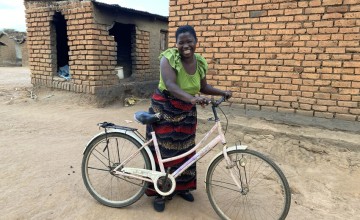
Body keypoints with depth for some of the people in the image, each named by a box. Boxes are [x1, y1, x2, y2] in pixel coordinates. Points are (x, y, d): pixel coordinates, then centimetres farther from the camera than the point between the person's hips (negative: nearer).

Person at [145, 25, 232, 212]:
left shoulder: (200, 63, -2)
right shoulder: (168, 58, -19)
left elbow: (203, 87, 9)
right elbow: (170, 85, -34)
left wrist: (223, 93, -7)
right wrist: (192, 98, -49)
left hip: (186, 112, 5)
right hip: (164, 110, -5)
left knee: (184, 150, 13)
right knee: (163, 151, 2)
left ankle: (182, 186, 32)